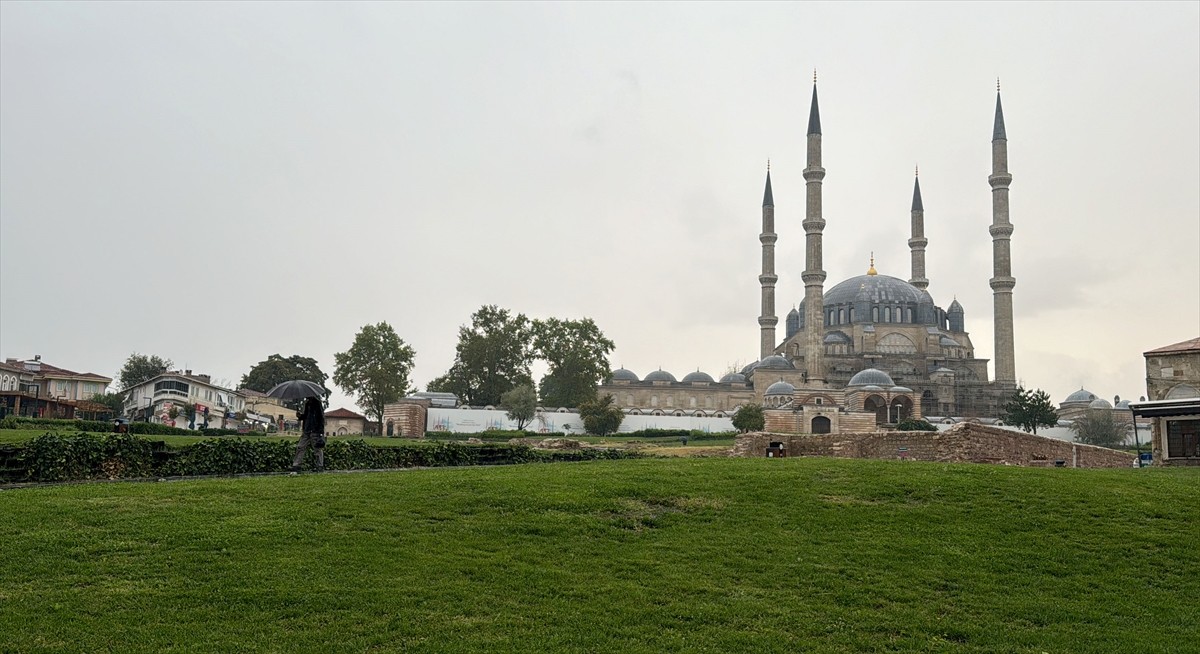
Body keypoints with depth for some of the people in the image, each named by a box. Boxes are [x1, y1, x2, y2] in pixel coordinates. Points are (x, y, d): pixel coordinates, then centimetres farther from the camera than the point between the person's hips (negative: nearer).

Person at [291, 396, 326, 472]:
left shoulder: (317, 404, -6)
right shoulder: (307, 404, 15)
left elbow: (322, 419, -10)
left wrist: (321, 432, -16)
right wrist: (300, 416, 0)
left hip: (315, 432, -7)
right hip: (306, 431, 7)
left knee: (318, 449, -2)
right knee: (300, 447, 1)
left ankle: (320, 467, 3)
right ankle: (295, 465, 3)